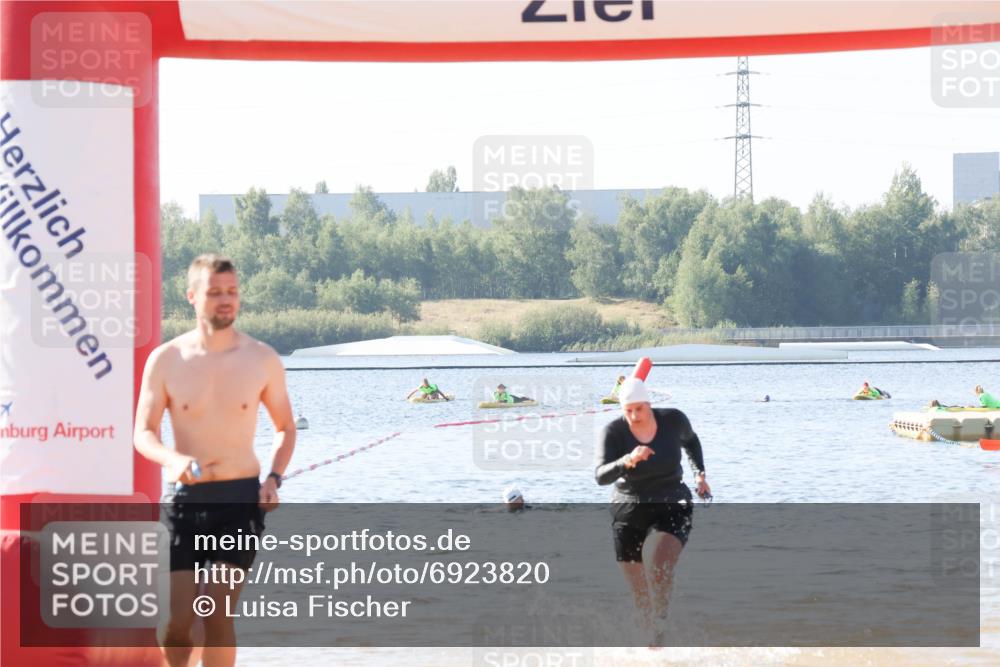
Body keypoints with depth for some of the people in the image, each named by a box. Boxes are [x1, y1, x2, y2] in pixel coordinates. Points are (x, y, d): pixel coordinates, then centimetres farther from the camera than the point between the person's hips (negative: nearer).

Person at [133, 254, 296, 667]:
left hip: (241, 497, 0)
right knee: (177, 621, -1)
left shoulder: (263, 360, 2)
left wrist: (274, 478, -4)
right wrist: (173, 459, -23)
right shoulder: (166, 360, -1)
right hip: (185, 497, 0)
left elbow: (285, 427, 13)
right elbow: (144, 433, -1)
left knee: (218, 614, -11)